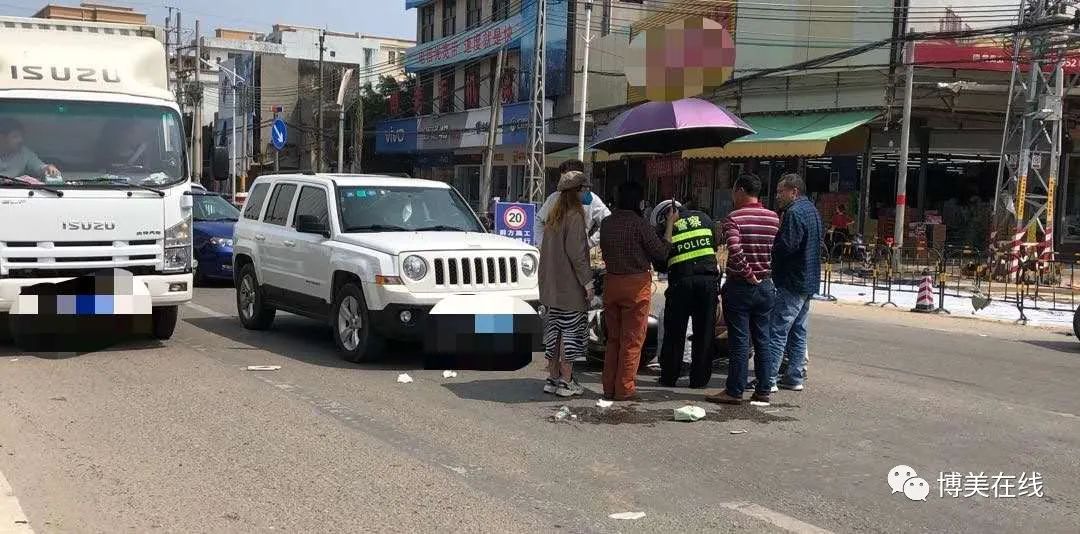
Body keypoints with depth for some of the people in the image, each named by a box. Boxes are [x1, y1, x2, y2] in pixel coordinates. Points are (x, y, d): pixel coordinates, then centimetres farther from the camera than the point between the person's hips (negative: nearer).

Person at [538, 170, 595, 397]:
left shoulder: (554, 215, 12)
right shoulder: (575, 215, -14)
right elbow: (576, 251, -19)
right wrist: (587, 281, -15)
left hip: (551, 286, 8)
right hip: (570, 285, -8)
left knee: (554, 331, 12)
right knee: (570, 332, -1)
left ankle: (553, 378, 18)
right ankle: (566, 381, 1)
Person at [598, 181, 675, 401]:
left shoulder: (606, 223, 4)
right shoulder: (639, 223, -15)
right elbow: (661, 252, -9)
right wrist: (670, 224, -2)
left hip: (611, 282, 6)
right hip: (636, 285, -6)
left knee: (613, 338, 16)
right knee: (632, 340, 4)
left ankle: (609, 387, 19)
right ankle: (624, 389, 7)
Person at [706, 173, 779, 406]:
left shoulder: (734, 218, -13)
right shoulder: (773, 218, 5)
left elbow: (734, 249, -26)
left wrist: (748, 274, -17)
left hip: (739, 286, -5)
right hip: (765, 285, 5)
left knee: (739, 341, -1)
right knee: (763, 340, 10)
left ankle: (734, 391, 4)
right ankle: (763, 391, 15)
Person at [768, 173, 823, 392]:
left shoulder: (794, 212, -16)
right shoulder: (812, 210, 16)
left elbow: (786, 246, -24)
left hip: (792, 282, -10)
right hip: (809, 281, 10)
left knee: (777, 331, -8)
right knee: (798, 332, 14)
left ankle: (768, 379, -8)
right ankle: (795, 377, 18)